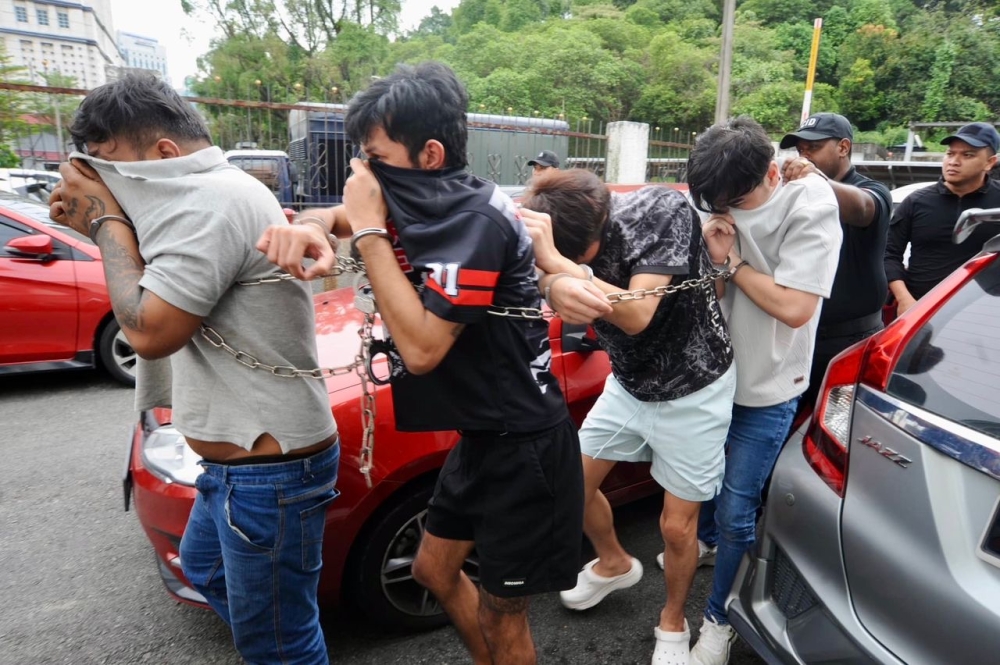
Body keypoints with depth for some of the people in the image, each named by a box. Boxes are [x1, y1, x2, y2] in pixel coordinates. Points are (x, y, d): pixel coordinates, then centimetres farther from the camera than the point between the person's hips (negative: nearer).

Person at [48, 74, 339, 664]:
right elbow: (170, 297, 22)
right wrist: (104, 222, 7)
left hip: (268, 471, -11)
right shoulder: (213, 195, 10)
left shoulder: (213, 201, -23)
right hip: (240, 458, 11)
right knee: (206, 570, 32)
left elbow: (149, 330, -23)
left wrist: (106, 220, -10)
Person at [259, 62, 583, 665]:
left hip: (523, 448, -9)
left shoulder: (475, 218, -25)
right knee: (435, 570, 24)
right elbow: (333, 216, 8)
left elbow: (420, 348, -30)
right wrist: (308, 229, -17)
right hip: (481, 434, 9)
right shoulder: (426, 202, 1)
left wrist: (369, 229, -24)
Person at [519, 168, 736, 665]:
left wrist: (558, 263, -47)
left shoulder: (662, 210, -28)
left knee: (676, 525, 5)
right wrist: (558, 286, -57)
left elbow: (636, 317, -36)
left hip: (692, 392, -5)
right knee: (574, 484, 12)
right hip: (626, 385, 5)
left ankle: (672, 624, 34)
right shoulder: (572, 229, -13)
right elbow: (553, 280, -32)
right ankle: (615, 563, 42)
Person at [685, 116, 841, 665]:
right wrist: (715, 258, -25)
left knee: (735, 512, 3)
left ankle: (719, 619, 25)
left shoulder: (811, 208, -20)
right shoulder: (715, 203, -9)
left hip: (765, 391, -4)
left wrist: (734, 262, -19)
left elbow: (794, 307, -25)